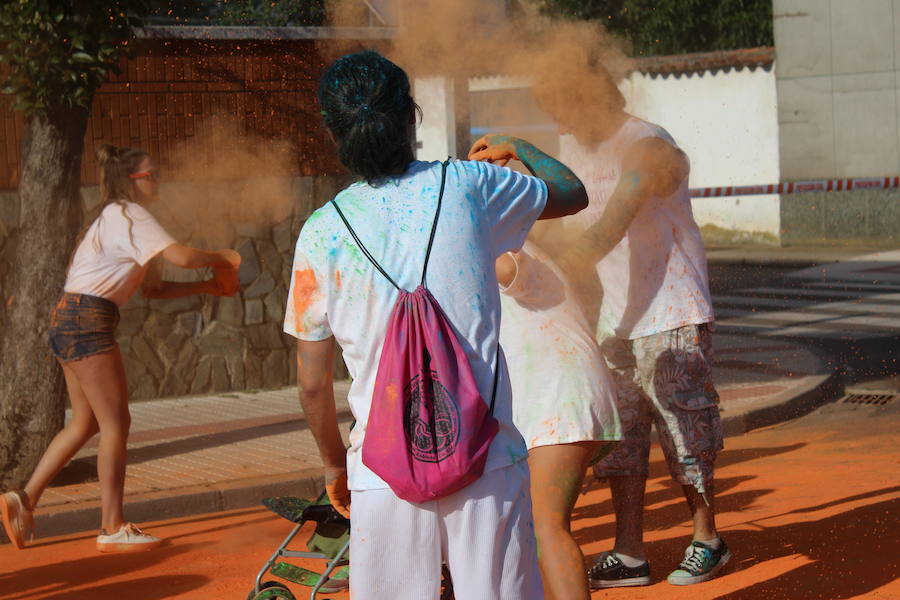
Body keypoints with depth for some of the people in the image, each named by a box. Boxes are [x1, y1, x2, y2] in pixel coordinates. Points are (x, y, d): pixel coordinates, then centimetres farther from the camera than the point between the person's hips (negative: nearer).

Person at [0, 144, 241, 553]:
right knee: (116, 423, -5)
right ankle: (113, 529, -1)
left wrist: (208, 286, 13)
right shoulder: (129, 216, -9)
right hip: (88, 322, -10)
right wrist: (221, 258, -3)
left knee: (86, 422, 14)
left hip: (67, 321, 10)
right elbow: (181, 256, -21)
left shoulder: (118, 218, 22)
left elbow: (154, 288, 21)